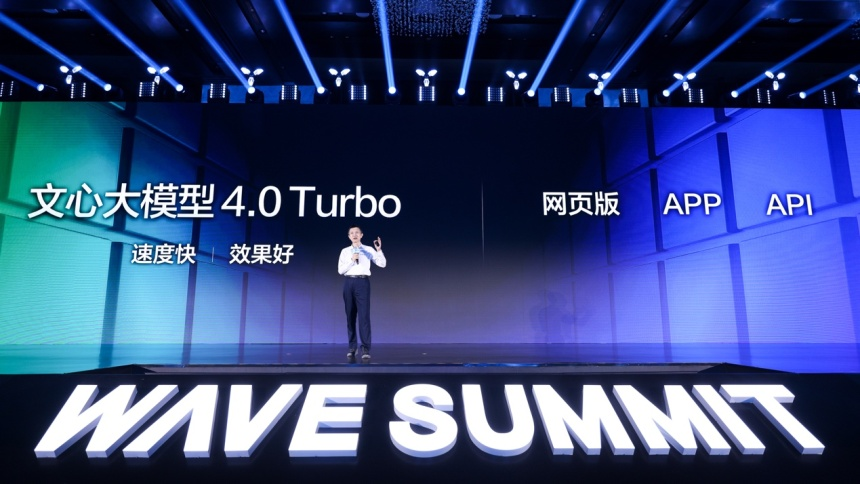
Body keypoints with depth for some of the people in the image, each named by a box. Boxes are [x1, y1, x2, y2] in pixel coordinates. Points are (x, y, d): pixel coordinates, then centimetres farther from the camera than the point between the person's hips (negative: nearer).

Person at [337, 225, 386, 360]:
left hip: (362, 282, -2)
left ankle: (366, 349, -7)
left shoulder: (368, 250, 6)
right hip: (349, 282, 3)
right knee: (350, 315, 7)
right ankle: (352, 347, 17)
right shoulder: (345, 251, 10)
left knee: (364, 315, -9)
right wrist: (352, 260, -9)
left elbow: (382, 264, 0)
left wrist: (379, 250, -12)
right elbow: (340, 270, 3)